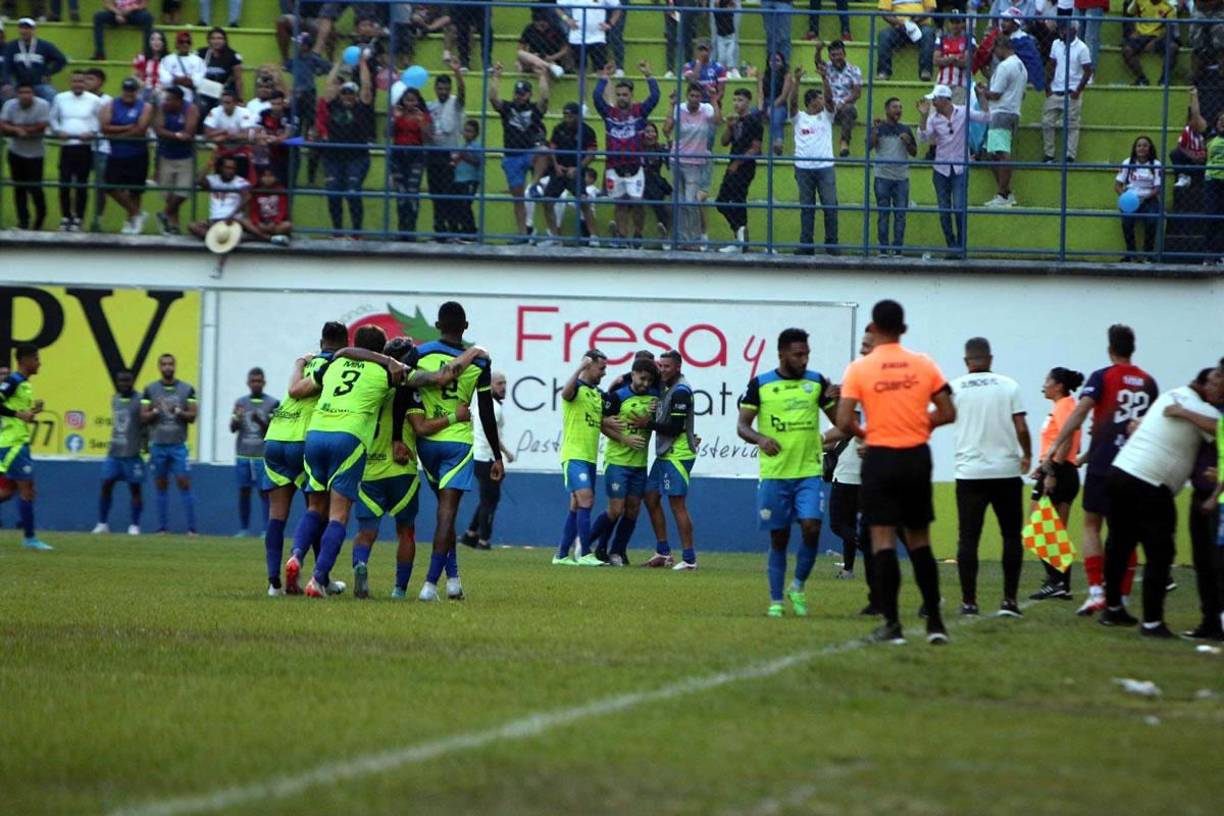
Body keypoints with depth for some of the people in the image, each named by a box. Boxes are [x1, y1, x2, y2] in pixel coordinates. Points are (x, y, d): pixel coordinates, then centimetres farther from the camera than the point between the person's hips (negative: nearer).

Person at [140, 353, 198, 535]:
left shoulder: (187, 389, 4)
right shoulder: (150, 389, 5)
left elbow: (193, 416, 2)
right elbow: (143, 418, 3)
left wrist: (179, 412, -15)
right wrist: (155, 412, -15)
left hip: (178, 445, -1)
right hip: (158, 445, 1)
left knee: (184, 484, -6)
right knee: (161, 486, 4)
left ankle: (191, 528, -6)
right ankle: (162, 527, 8)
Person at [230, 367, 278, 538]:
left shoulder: (272, 403, 1)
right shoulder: (240, 402, 10)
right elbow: (232, 429, 7)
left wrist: (260, 421, -19)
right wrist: (236, 417, -14)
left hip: (263, 456, -3)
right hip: (242, 455, 3)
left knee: (264, 492, -5)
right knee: (243, 491, 4)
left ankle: (266, 529, -4)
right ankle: (243, 529, 9)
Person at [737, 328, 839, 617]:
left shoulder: (817, 382, 5)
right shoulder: (760, 384, 0)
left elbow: (840, 421, 10)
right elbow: (742, 426, 1)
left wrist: (835, 400, -12)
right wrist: (760, 439, -20)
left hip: (809, 472, 1)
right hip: (774, 474, -1)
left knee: (811, 527, -15)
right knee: (779, 539, 4)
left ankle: (799, 586, 7)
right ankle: (776, 600, 15)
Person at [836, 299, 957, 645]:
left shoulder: (859, 369, -7)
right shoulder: (924, 365, 1)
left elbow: (844, 421, -12)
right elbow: (947, 413, 3)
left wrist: (861, 433, 9)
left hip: (880, 458, -3)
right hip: (917, 458, 3)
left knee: (883, 539, 0)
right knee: (920, 541, 13)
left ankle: (892, 623, -5)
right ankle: (934, 621, 11)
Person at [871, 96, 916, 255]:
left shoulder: (905, 129, 11)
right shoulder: (879, 128, 3)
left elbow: (914, 153, 12)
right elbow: (869, 146, -9)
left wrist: (908, 142, -7)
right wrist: (875, 129, -19)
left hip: (901, 178, 2)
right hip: (882, 177, -2)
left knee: (900, 214, 0)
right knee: (883, 214, 1)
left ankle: (898, 249, 3)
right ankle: (883, 249, 4)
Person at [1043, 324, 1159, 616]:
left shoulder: (1102, 377, -4)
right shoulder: (1148, 382, 8)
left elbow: (1079, 412, -15)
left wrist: (1054, 448, -18)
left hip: (1103, 464, -3)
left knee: (1091, 525, 7)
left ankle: (1096, 591, -7)